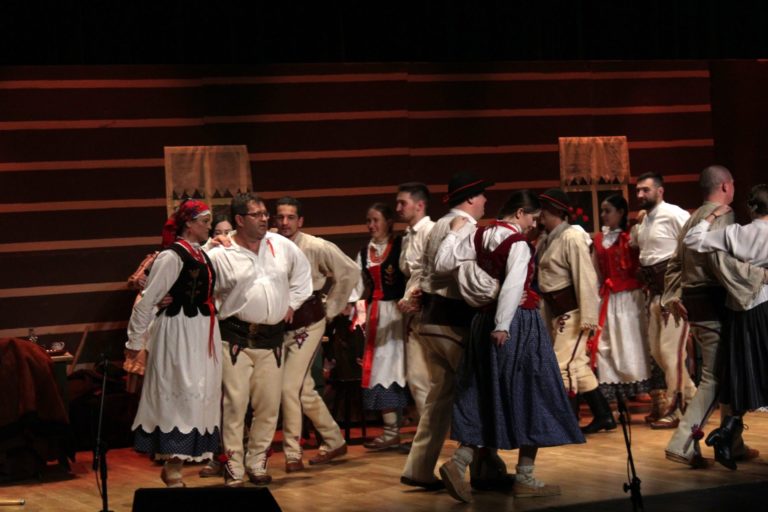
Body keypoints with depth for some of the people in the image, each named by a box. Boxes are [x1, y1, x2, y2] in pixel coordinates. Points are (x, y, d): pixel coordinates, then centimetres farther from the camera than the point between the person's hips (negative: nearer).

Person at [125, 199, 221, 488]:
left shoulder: (201, 255, 12)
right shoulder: (172, 256, -13)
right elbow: (148, 299, -12)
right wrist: (134, 341, -9)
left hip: (203, 333, 9)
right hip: (180, 332, -9)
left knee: (198, 395, 9)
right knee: (179, 393, -7)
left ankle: (173, 464, 18)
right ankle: (172, 469, 0)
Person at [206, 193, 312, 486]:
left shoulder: (282, 246, 6)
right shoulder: (220, 255, -5)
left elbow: (302, 274, 20)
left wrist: (292, 304, 15)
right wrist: (219, 317, -4)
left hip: (272, 339, 4)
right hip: (236, 338, -4)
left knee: (269, 406, 7)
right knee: (235, 404, -5)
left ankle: (257, 462, 19)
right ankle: (233, 468, 3)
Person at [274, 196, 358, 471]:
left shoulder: (316, 247, -12)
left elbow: (350, 272, -5)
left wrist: (330, 308, -2)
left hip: (308, 324, -5)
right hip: (282, 325, 5)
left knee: (289, 387, -12)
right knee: (305, 391, 11)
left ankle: (292, 454, -1)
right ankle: (334, 441, 28)